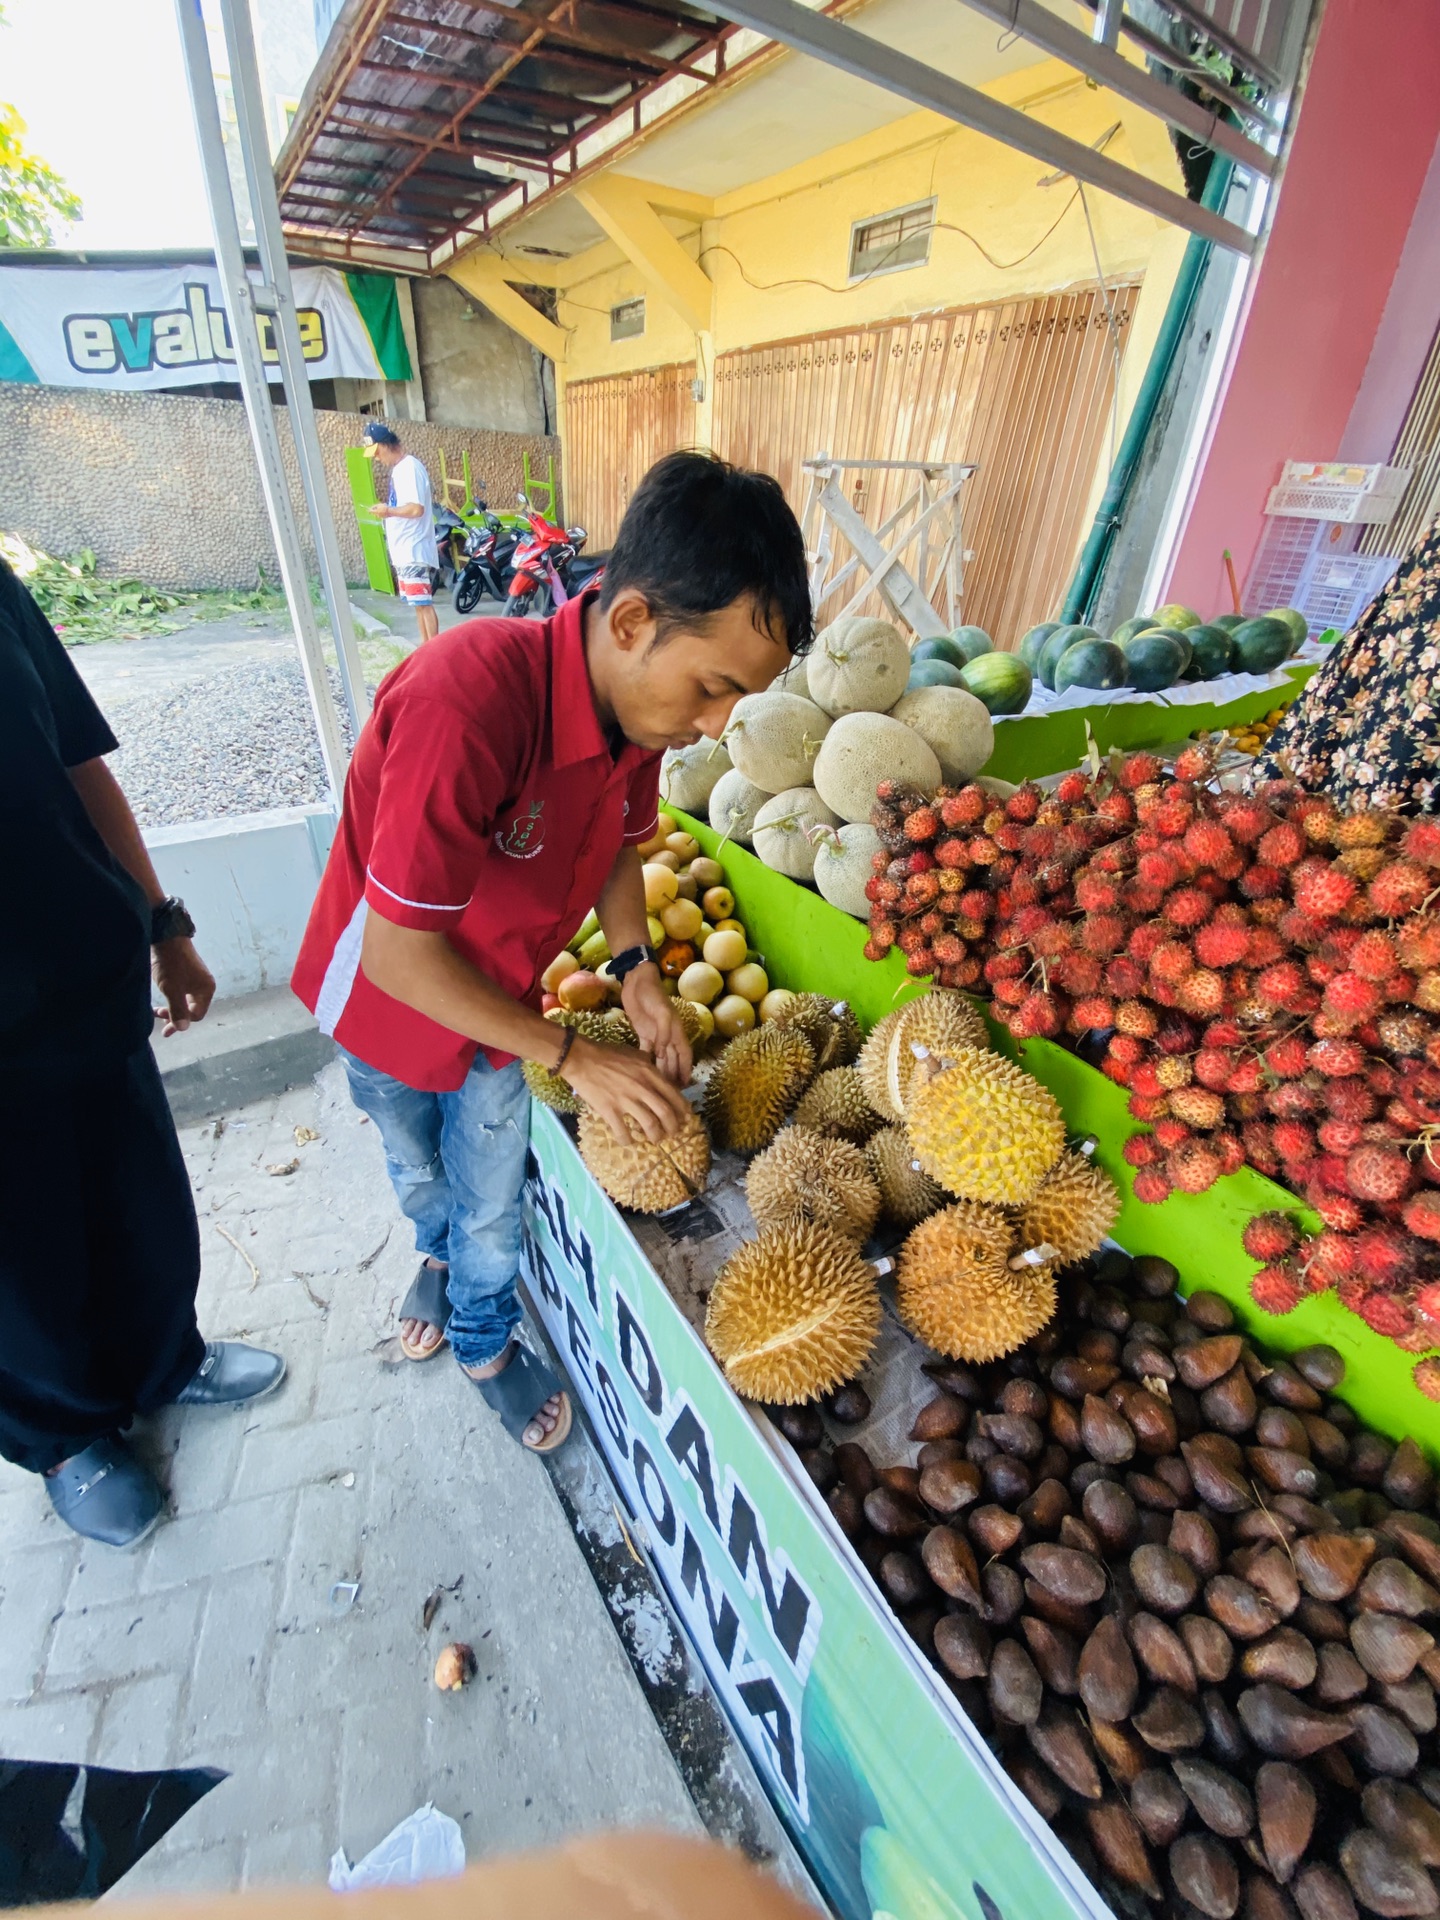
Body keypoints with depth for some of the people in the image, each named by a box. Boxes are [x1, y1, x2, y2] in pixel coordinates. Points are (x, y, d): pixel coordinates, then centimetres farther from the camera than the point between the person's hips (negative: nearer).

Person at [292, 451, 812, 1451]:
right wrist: (573, 1056, -27)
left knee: (491, 1200, 19)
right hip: (389, 999, -3)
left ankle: (485, 1342, 49)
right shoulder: (466, 702, -40)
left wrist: (638, 972, -12)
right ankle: (440, 1255, 62)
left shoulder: (641, 698, -17)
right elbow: (399, 952, -34)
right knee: (419, 1175, 26)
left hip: (499, 1006, 4)